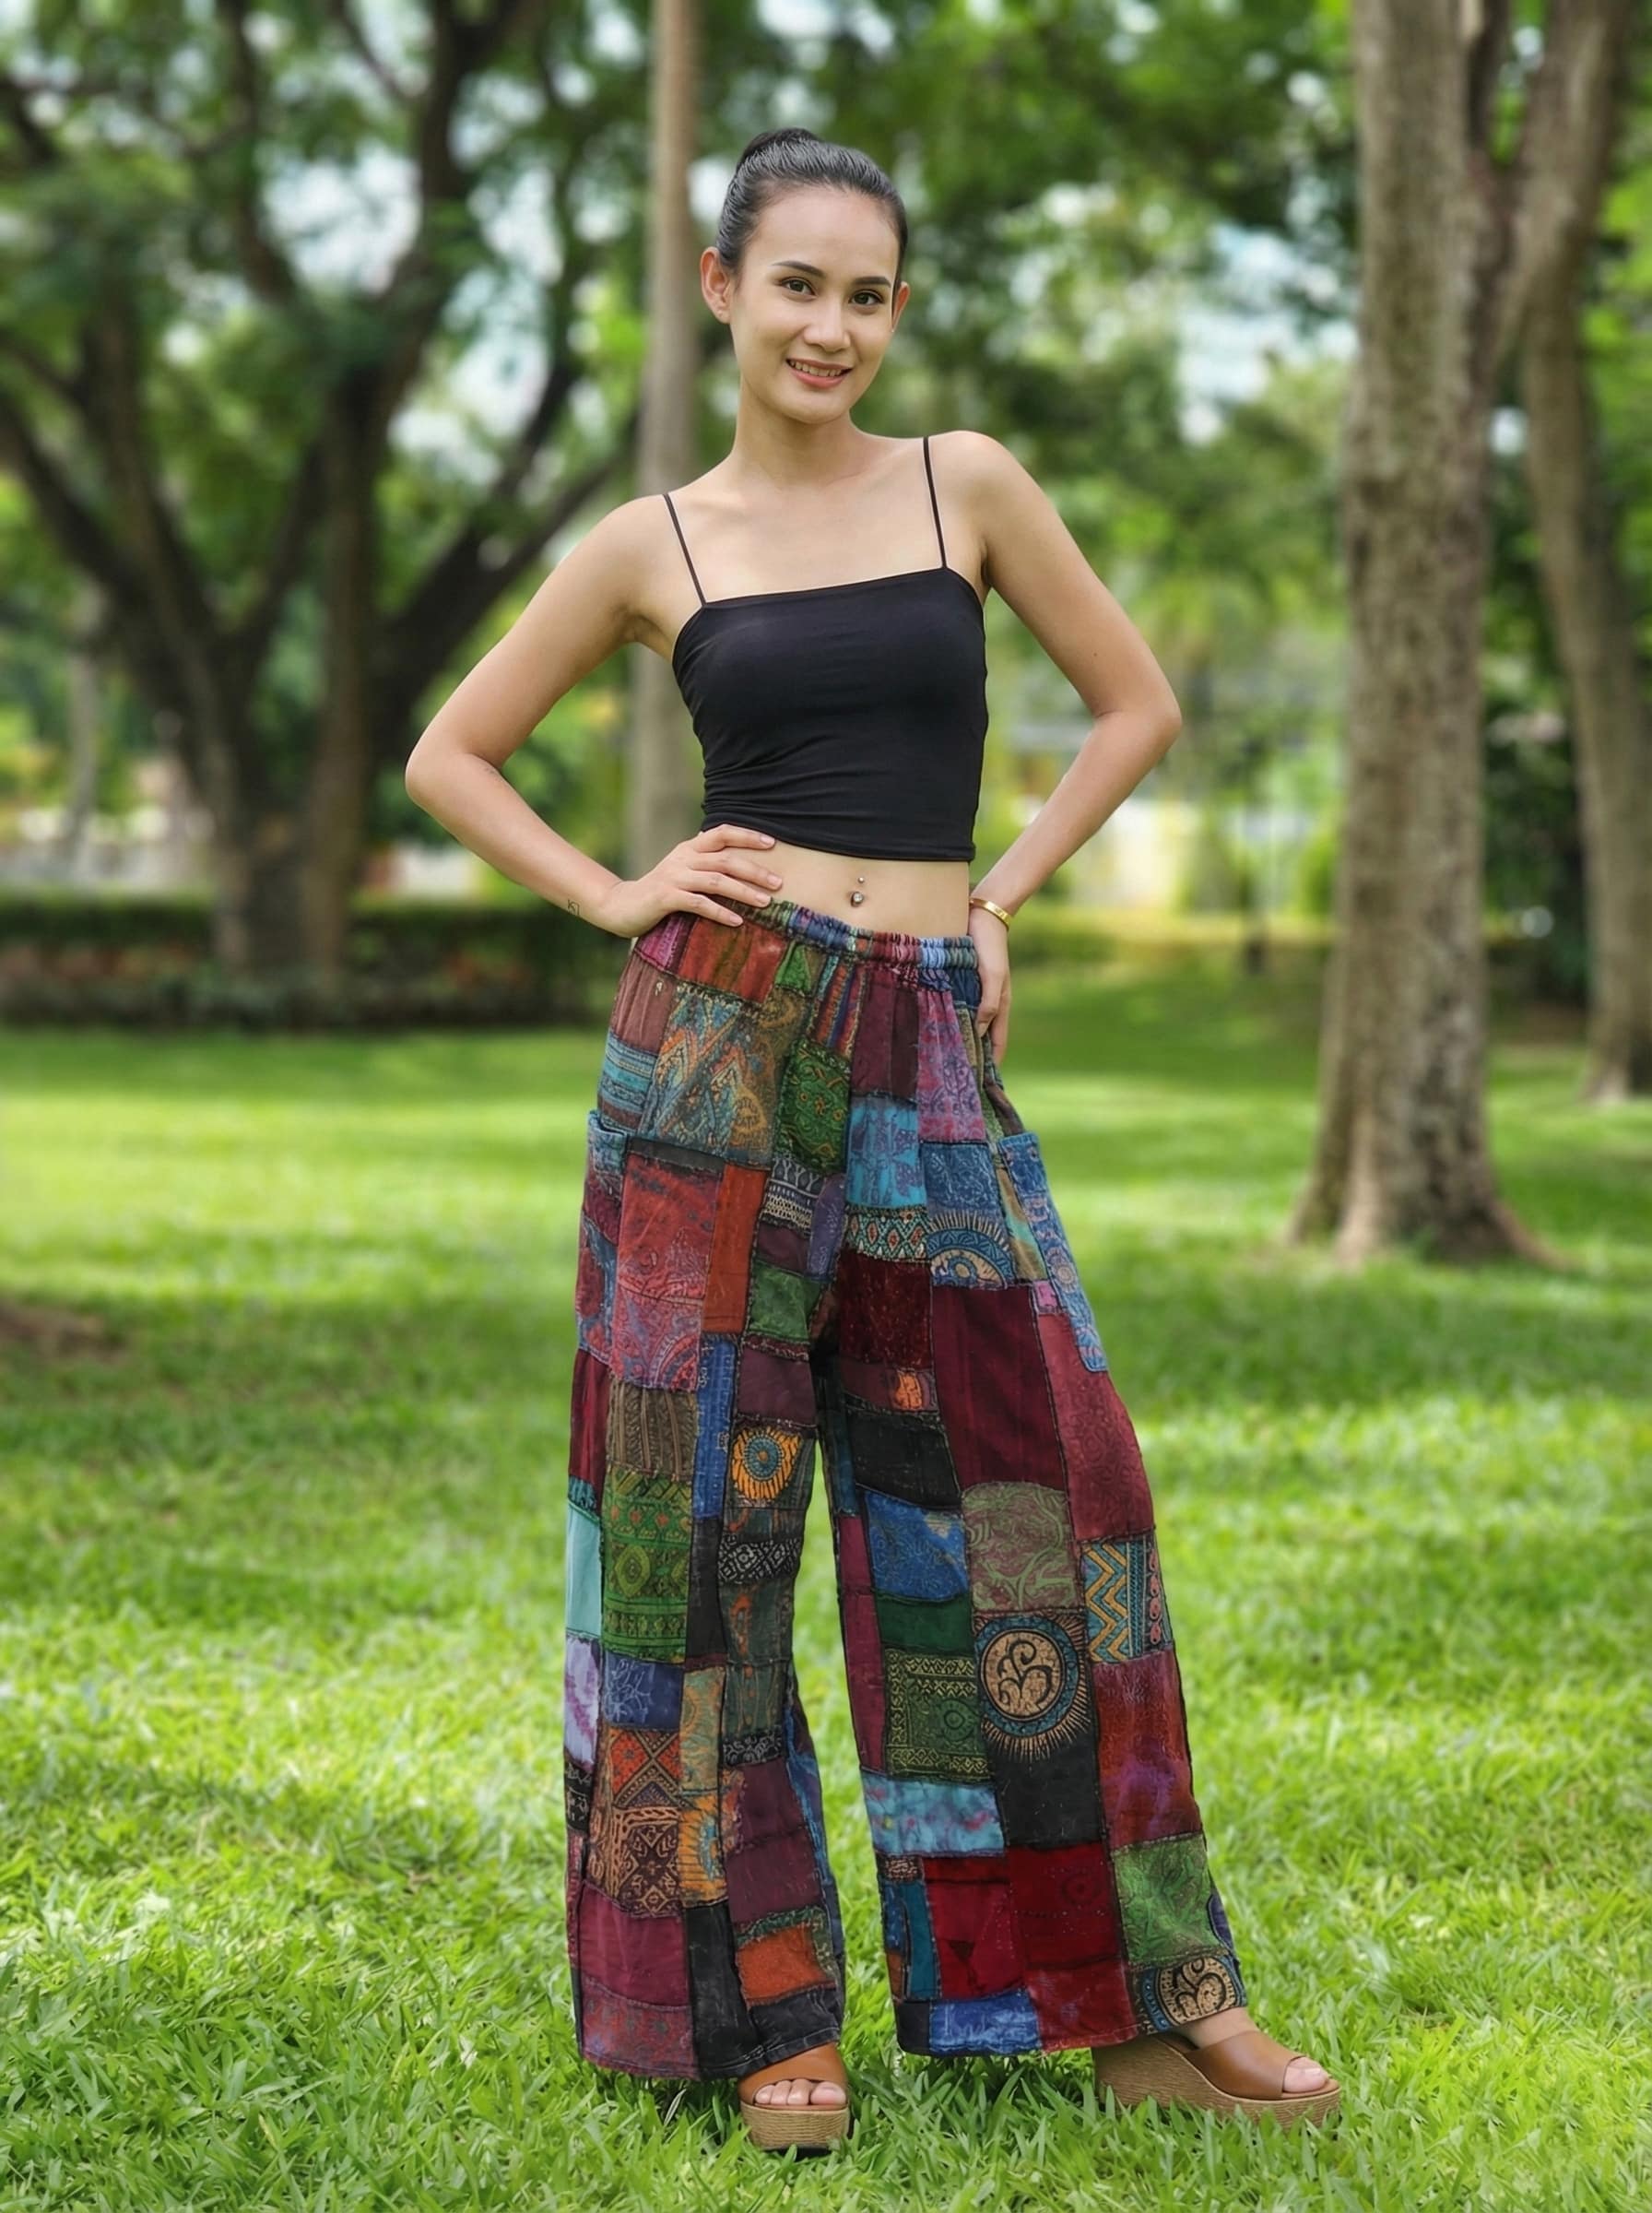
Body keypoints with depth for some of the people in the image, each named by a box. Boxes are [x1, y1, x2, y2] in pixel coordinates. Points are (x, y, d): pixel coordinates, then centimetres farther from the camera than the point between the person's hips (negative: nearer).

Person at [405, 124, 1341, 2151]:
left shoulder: (967, 486, 7)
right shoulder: (652, 545, 5)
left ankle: (1138, 1999, 10)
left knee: (1028, 1490, 0)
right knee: (713, 1500, 0)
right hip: (724, 1044, -1)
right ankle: (755, 2002, 10)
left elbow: (1136, 705, 15)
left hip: (934, 1055, 1)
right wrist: (614, 900, 1)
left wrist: (994, 900, 6)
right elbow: (449, 754, 14)